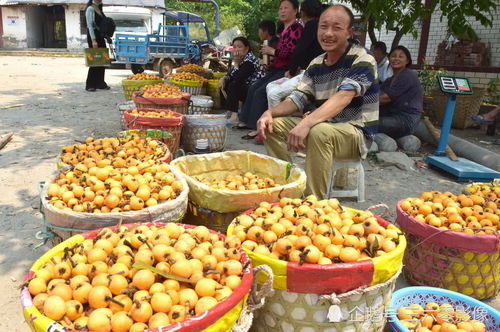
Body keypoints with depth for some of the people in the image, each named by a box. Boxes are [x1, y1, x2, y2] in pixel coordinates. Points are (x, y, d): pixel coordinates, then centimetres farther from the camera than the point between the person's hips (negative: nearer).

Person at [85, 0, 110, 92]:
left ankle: (100, 83, 17)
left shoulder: (99, 9, 16)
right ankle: (90, 85, 1)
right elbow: (90, 25, -16)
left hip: (100, 37, 8)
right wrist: (93, 40, -23)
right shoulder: (90, 9, -9)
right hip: (93, 37, -8)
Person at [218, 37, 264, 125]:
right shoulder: (241, 58, 9)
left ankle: (234, 116, -23)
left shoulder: (250, 60, -19)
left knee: (233, 86, -23)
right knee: (225, 83, 3)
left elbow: (238, 79, -26)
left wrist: (236, 64, -16)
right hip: (246, 89, 9)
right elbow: (230, 75, 10)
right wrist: (224, 78, -11)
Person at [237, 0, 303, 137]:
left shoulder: (296, 28, -11)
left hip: (286, 71, -10)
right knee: (253, 88, 11)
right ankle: (247, 121, 18)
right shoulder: (285, 29, 19)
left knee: (260, 92, -20)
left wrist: (272, 51, -10)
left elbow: (291, 52, -21)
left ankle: (258, 127, -16)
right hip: (277, 69, 11)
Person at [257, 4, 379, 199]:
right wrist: (270, 113, -18)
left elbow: (343, 97, -30)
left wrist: (306, 123, -44)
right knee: (273, 125, -5)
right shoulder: (316, 64, 7)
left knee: (319, 132, -38)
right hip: (324, 126, 7)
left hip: (357, 132, -7)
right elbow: (298, 98, 3)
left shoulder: (362, 59, -15)